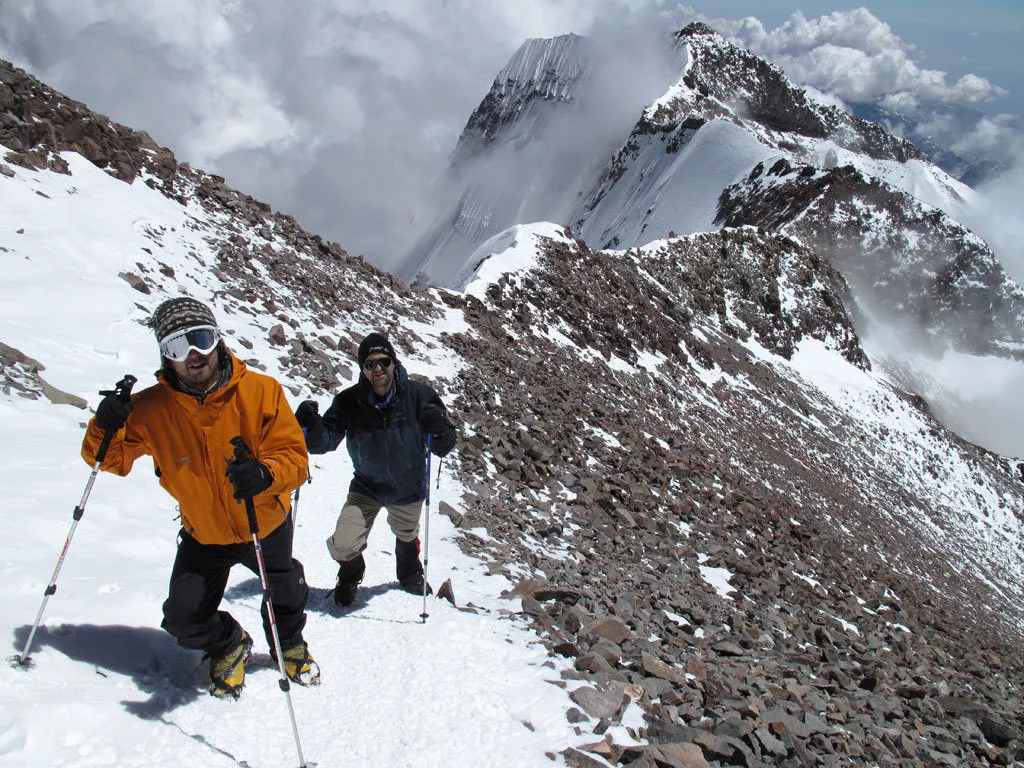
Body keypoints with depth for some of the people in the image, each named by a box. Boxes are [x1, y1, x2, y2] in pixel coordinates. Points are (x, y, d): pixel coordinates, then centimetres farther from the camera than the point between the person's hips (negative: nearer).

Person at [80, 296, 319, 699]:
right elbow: (110, 459, -6)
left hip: (267, 527, 0)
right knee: (184, 621, -3)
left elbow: (294, 457, -26)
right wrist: (105, 427, -29)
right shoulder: (150, 408, -19)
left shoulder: (261, 391, -25)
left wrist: (265, 474, -49)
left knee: (286, 594, 22)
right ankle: (228, 646, 33)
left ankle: (289, 644, 59)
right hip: (203, 536, 1)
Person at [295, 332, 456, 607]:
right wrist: (311, 426, -38)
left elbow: (444, 447, -18)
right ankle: (351, 574, 26)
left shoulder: (418, 395, -22)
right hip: (366, 487, -1)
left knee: (406, 536, 26)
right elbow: (326, 441, -16)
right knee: (344, 547, -12)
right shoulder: (349, 401, -21)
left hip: (408, 488, 1)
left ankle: (410, 575, 61)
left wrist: (438, 429, -41)